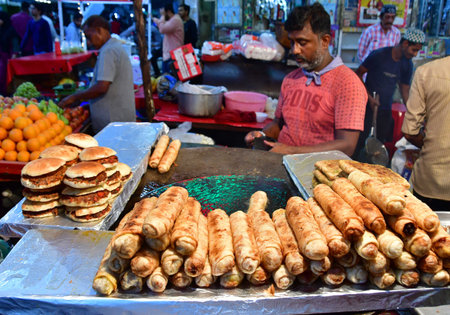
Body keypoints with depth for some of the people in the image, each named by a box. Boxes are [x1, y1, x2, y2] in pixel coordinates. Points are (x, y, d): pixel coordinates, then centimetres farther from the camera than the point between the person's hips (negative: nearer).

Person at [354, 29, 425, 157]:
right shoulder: (379, 55, -11)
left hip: (386, 110, 5)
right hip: (369, 107, -5)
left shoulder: (407, 65, 5)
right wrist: (369, 97, -14)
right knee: (360, 142, -4)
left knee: (383, 144, 6)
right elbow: (358, 74, -7)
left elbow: (405, 90, 12)